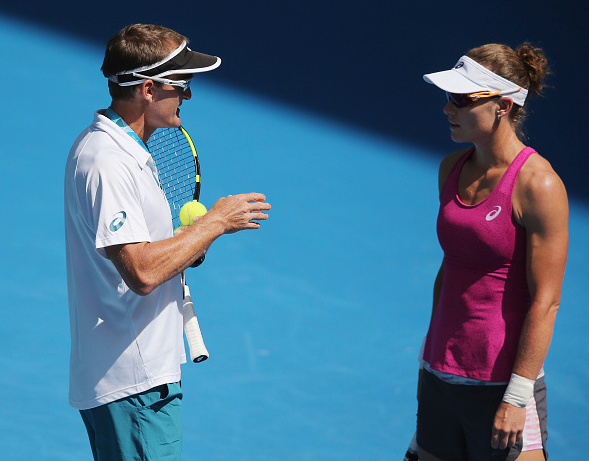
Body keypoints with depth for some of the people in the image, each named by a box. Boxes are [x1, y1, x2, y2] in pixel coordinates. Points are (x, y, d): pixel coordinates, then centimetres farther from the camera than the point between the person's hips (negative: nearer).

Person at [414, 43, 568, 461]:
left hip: (501, 386, -7)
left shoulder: (539, 185, -15)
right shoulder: (453, 168, 7)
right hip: (440, 379, 7)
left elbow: (545, 302, -16)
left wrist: (517, 398, -18)